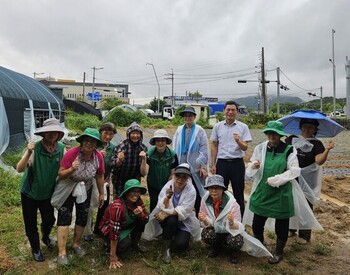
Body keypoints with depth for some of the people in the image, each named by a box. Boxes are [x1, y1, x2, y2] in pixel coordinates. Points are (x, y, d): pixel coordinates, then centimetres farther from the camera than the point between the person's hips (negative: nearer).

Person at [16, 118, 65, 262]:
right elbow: (20, 169, -31)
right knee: (31, 224, 12)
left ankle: (45, 237, 50)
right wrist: (28, 153, -46)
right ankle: (35, 249, 37)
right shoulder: (35, 148, -26)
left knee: (49, 220, 16)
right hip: (29, 192, -3)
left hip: (48, 193, 3)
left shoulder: (61, 148, -15)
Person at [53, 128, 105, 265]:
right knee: (64, 218, -4)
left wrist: (101, 193, 5)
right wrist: (71, 169, -42)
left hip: (85, 190, 4)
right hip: (67, 190, -3)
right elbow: (60, 175, -22)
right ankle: (62, 252, 5)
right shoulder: (71, 153, -27)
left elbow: (99, 176, -3)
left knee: (82, 218, 12)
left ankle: (76, 244, 34)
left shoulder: (99, 157, -18)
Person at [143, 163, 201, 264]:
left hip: (183, 221, 0)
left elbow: (184, 211, -23)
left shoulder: (191, 190, -17)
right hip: (167, 221, 0)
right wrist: (167, 197, -42)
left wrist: (167, 213, -28)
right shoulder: (168, 186, -16)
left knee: (181, 244, -20)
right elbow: (163, 208, -23)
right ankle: (166, 246, -8)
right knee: (171, 220, -33)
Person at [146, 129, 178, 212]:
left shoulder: (172, 154, -18)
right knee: (154, 202, -2)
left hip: (167, 185, 1)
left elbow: (172, 173, -8)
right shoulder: (150, 153, -19)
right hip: (153, 185, 0)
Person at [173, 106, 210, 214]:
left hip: (195, 167, -3)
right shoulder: (179, 130, 8)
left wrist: (203, 166, -9)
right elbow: (175, 148, 9)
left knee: (197, 193, 4)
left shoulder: (199, 131, -2)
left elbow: (204, 149, -4)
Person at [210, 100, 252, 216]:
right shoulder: (217, 126, 5)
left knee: (239, 193, 8)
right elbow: (214, 146, 10)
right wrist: (213, 164, 7)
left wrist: (238, 141, -25)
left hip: (237, 163, -1)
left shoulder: (243, 127, 1)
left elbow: (245, 148, -3)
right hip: (222, 163, 1)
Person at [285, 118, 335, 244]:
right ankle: (291, 228, 33)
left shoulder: (316, 144, -6)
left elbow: (319, 161, -20)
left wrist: (327, 150, -35)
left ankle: (304, 235, 19)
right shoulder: (291, 139, 2)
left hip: (307, 180, -3)